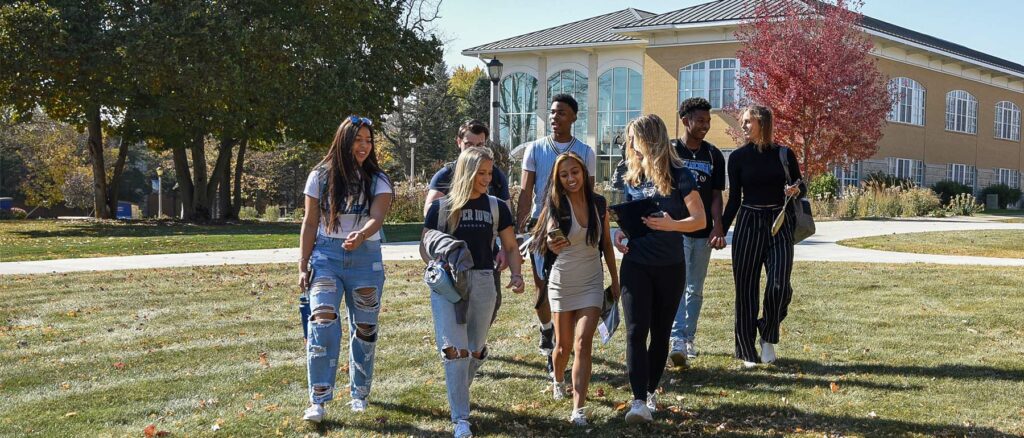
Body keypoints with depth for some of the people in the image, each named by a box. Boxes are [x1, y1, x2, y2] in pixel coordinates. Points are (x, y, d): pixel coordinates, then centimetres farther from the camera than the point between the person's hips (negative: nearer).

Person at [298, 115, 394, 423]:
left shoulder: (378, 180, 1)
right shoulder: (320, 176, 1)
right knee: (323, 322, -17)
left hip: (366, 258, 1)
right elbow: (310, 223, 4)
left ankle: (359, 394, 26)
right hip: (326, 255, -1)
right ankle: (318, 400, -15)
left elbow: (376, 218, -16)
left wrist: (361, 235, -39)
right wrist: (303, 266, 0)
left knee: (364, 328, 8)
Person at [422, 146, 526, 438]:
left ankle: (458, 393, 39)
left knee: (476, 351, 10)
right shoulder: (441, 207, 1)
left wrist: (516, 274, -5)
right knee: (454, 350, -10)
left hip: (483, 283, 3)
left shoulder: (496, 207, 6)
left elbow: (511, 247, 11)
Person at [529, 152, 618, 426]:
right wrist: (553, 245, -43)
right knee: (564, 345, 12)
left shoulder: (599, 204, -2)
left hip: (592, 282, 1)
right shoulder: (556, 206, -10)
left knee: (583, 343, -11)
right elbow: (549, 240, -19)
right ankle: (557, 380, 44)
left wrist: (615, 279, 11)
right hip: (562, 281, -1)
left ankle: (578, 410, -14)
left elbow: (606, 244, 8)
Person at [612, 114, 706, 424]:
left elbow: (700, 220, -11)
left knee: (660, 332, 9)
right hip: (636, 264, 2)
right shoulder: (632, 176, 5)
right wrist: (621, 230, -3)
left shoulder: (678, 175, -8)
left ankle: (650, 391, 24)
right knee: (636, 331, -10)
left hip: (670, 267, -2)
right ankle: (639, 400, -14)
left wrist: (672, 224, -30)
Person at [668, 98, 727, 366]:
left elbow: (716, 195, 8)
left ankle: (688, 338, 23)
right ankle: (677, 341, -22)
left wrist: (718, 227, -4)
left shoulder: (713, 155, 8)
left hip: (703, 233, 4)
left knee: (695, 290, 11)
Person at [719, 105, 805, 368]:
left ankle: (768, 337, 12)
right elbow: (734, 199, 7)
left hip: (780, 225, -1)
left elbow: (801, 188, 12)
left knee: (779, 286, -14)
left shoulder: (784, 155, 3)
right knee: (746, 289, 1)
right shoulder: (738, 157, 4)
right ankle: (747, 352, 11)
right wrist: (721, 231, 0)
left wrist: (796, 191, -11)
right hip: (748, 224, 1)